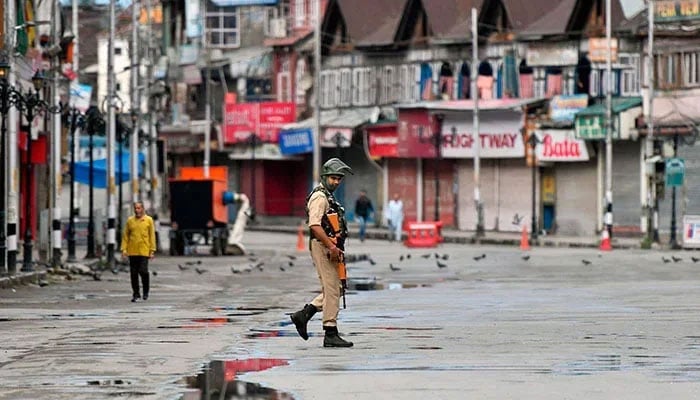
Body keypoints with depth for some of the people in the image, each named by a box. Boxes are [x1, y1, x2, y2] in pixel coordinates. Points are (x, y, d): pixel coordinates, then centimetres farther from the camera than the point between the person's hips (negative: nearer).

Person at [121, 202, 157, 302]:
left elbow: (152, 236, 2)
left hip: (144, 251, -3)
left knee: (143, 271, -10)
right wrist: (124, 249, -1)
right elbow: (125, 236, 8)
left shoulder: (149, 220, 3)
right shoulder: (130, 220, 8)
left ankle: (146, 291, 11)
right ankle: (135, 294, 12)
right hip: (132, 252, 3)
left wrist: (152, 251, -3)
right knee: (134, 273, 4)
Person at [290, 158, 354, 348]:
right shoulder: (319, 197, -12)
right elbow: (315, 225, -22)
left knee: (331, 290, 13)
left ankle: (302, 315, 17)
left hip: (330, 248, 10)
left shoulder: (328, 197, 20)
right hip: (322, 246, -10)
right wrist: (331, 246, -23)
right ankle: (331, 334, -6)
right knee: (332, 291, -8)